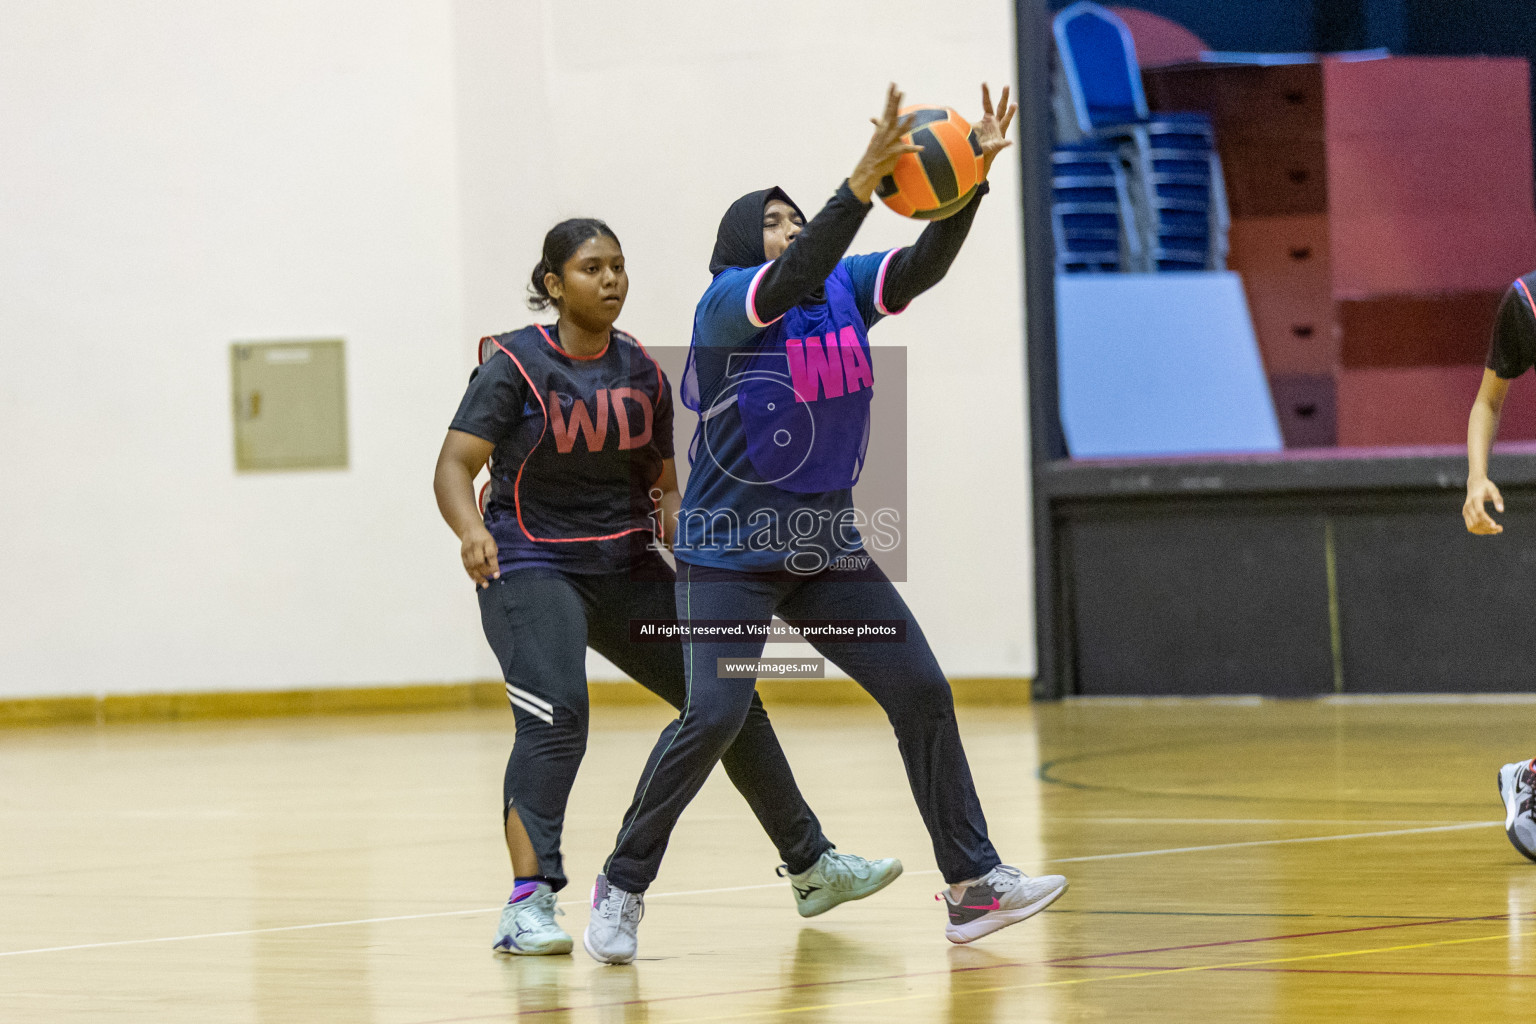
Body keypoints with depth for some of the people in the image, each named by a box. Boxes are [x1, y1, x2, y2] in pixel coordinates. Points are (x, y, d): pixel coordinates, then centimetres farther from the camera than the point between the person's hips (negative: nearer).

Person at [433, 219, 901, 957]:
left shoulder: (642, 373, 6)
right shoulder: (515, 365, -10)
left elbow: (664, 487, 11)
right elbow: (454, 466, -17)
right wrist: (472, 531, -37)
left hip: (626, 569, 6)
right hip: (532, 568, -6)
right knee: (556, 715, -28)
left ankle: (812, 867, 22)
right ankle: (527, 905, -29)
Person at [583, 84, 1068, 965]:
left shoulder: (846, 289, 6)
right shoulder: (729, 301, -11)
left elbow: (926, 264, -10)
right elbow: (794, 279, -32)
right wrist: (863, 182, -44)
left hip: (829, 548, 7)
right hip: (733, 550, -6)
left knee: (922, 693, 0)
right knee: (715, 714, -18)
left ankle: (974, 887, 5)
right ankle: (622, 888, -3)